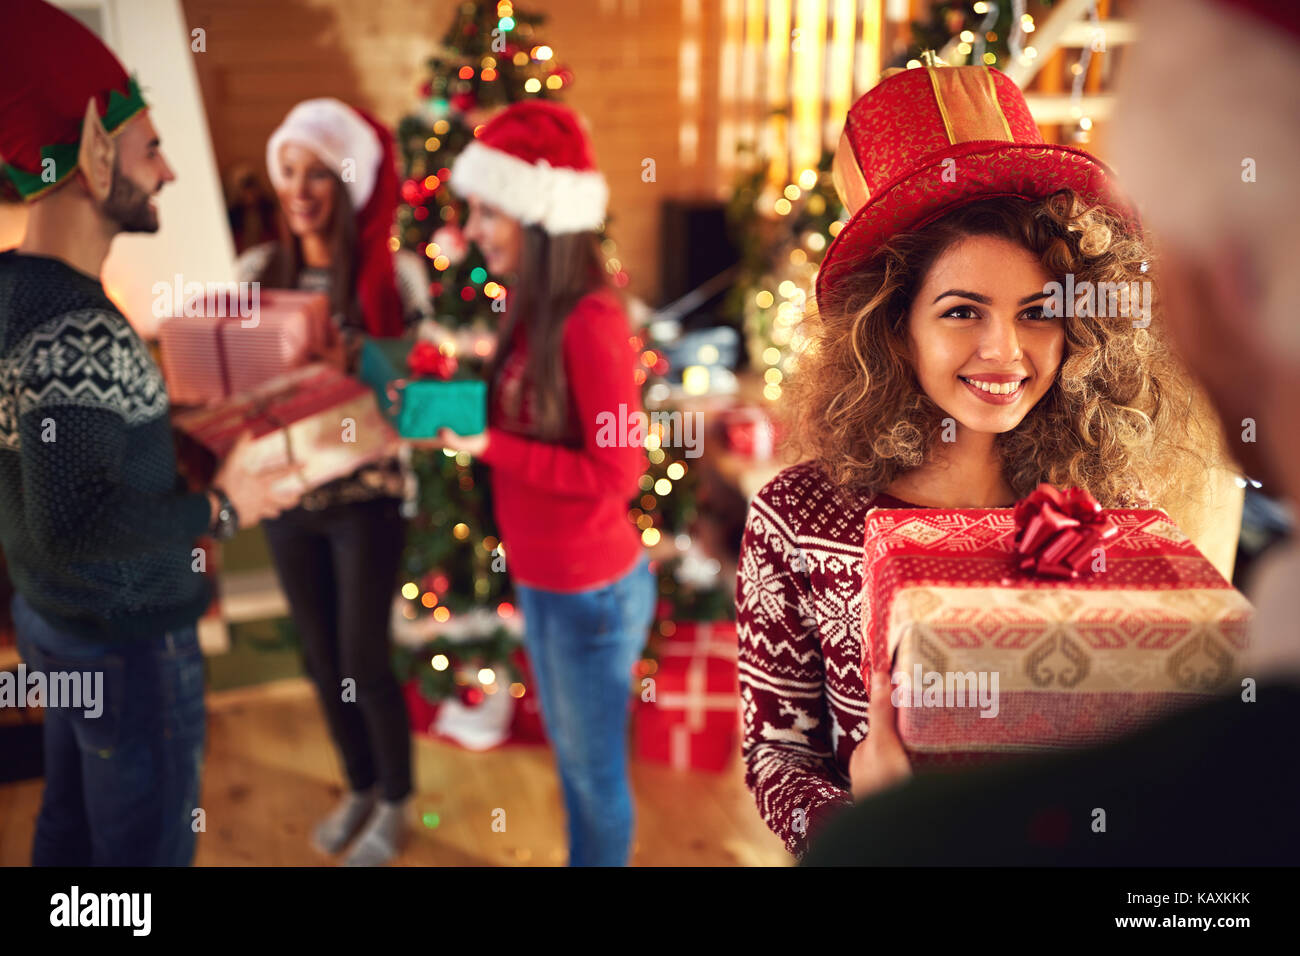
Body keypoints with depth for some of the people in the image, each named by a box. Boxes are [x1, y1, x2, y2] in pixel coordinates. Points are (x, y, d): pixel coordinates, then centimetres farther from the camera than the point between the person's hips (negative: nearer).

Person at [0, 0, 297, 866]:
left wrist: (161, 416, 11)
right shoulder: (78, 334, -28)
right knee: (146, 848, 7)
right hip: (128, 641, -10)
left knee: (71, 825, 24)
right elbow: (74, 526, -29)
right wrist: (223, 510, -19)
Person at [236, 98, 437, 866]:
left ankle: (396, 802, 28)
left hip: (368, 495, -4)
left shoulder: (395, 274, -11)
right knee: (322, 657, 15)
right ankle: (360, 787, 39)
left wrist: (360, 368, -25)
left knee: (364, 658, 3)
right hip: (287, 493, 4)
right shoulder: (257, 271, 0)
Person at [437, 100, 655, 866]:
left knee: (596, 767, 13)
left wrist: (487, 446, -25)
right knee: (568, 752, 25)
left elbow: (615, 473, -24)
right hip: (540, 581, 8)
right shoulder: (533, 310, 2)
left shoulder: (591, 323, -24)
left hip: (592, 591, -8)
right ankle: (581, 857, 44)